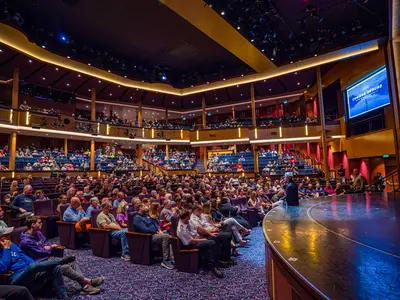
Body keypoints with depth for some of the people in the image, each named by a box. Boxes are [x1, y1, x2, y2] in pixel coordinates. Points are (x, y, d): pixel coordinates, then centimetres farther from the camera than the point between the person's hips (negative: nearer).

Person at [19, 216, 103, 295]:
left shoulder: (38, 233, 8)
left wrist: (48, 247, -6)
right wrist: (48, 248, 3)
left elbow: (48, 244, 17)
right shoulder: (26, 242, -20)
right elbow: (42, 253, -17)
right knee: (65, 267, -24)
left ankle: (85, 286, -16)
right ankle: (88, 281, -14)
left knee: (72, 262, -8)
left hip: (49, 259, 9)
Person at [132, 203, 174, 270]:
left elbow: (154, 222, 22)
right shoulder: (137, 218, -7)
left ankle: (172, 259, -25)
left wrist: (159, 230, 3)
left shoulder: (146, 215, 22)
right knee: (166, 236, -30)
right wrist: (157, 232, -13)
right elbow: (145, 230, -17)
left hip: (155, 234, 9)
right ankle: (165, 261, -23)